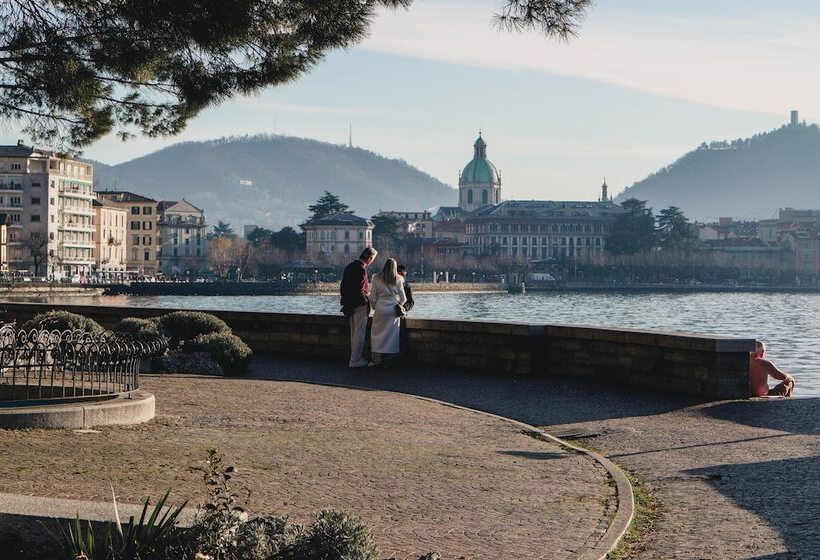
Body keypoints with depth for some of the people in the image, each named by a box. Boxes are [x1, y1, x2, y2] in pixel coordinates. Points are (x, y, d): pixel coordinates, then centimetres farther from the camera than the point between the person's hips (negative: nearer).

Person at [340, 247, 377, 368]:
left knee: (354, 333, 16)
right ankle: (355, 360, -2)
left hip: (349, 305, 9)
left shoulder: (349, 267, 10)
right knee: (359, 333, -3)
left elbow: (342, 286, 15)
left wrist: (345, 299, 20)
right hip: (359, 305, -9)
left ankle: (355, 357, 24)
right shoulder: (361, 269, -19)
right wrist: (368, 297, -7)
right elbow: (360, 291, -23)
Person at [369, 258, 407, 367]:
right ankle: (387, 361, 2)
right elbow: (403, 298, 4)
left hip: (380, 309, 0)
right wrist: (399, 305, 24)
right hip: (393, 309, 0)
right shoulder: (398, 280, 0)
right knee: (391, 334, 4)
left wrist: (374, 307, 17)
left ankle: (377, 359, 2)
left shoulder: (377, 278, -1)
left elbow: (372, 296, 0)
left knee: (377, 333, 8)